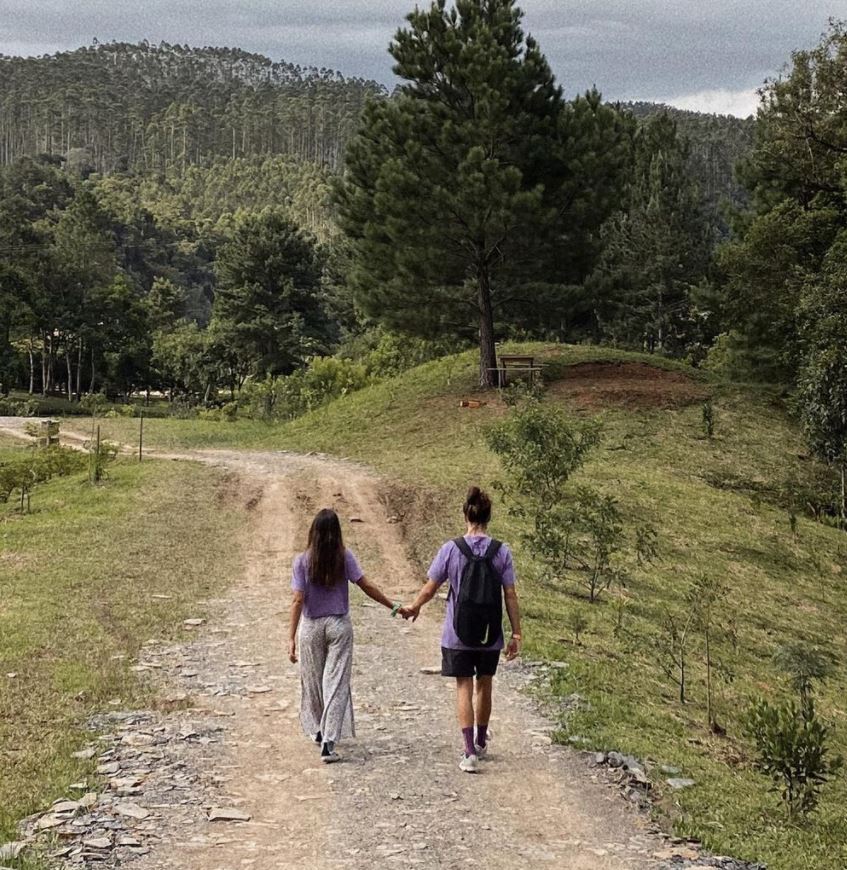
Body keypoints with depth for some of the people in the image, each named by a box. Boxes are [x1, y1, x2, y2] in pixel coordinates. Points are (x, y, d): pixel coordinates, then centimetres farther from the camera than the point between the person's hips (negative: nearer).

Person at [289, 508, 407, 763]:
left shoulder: (302, 561, -9)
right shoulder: (345, 558, -8)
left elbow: (298, 600, -13)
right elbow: (366, 586, -8)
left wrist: (291, 637, -13)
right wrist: (394, 607, 2)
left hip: (311, 627, 0)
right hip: (339, 626, 0)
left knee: (313, 680, 19)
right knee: (336, 684, 0)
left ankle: (318, 730, 35)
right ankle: (329, 742, -9)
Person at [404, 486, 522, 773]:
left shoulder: (451, 549, -9)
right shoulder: (502, 552, -7)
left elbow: (429, 589, -3)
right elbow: (510, 596, -6)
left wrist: (414, 607, 17)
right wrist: (516, 634, 1)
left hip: (457, 635, -2)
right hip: (490, 635, 2)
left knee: (464, 688, 4)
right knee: (484, 685, 18)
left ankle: (469, 752, -4)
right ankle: (481, 742, 37)